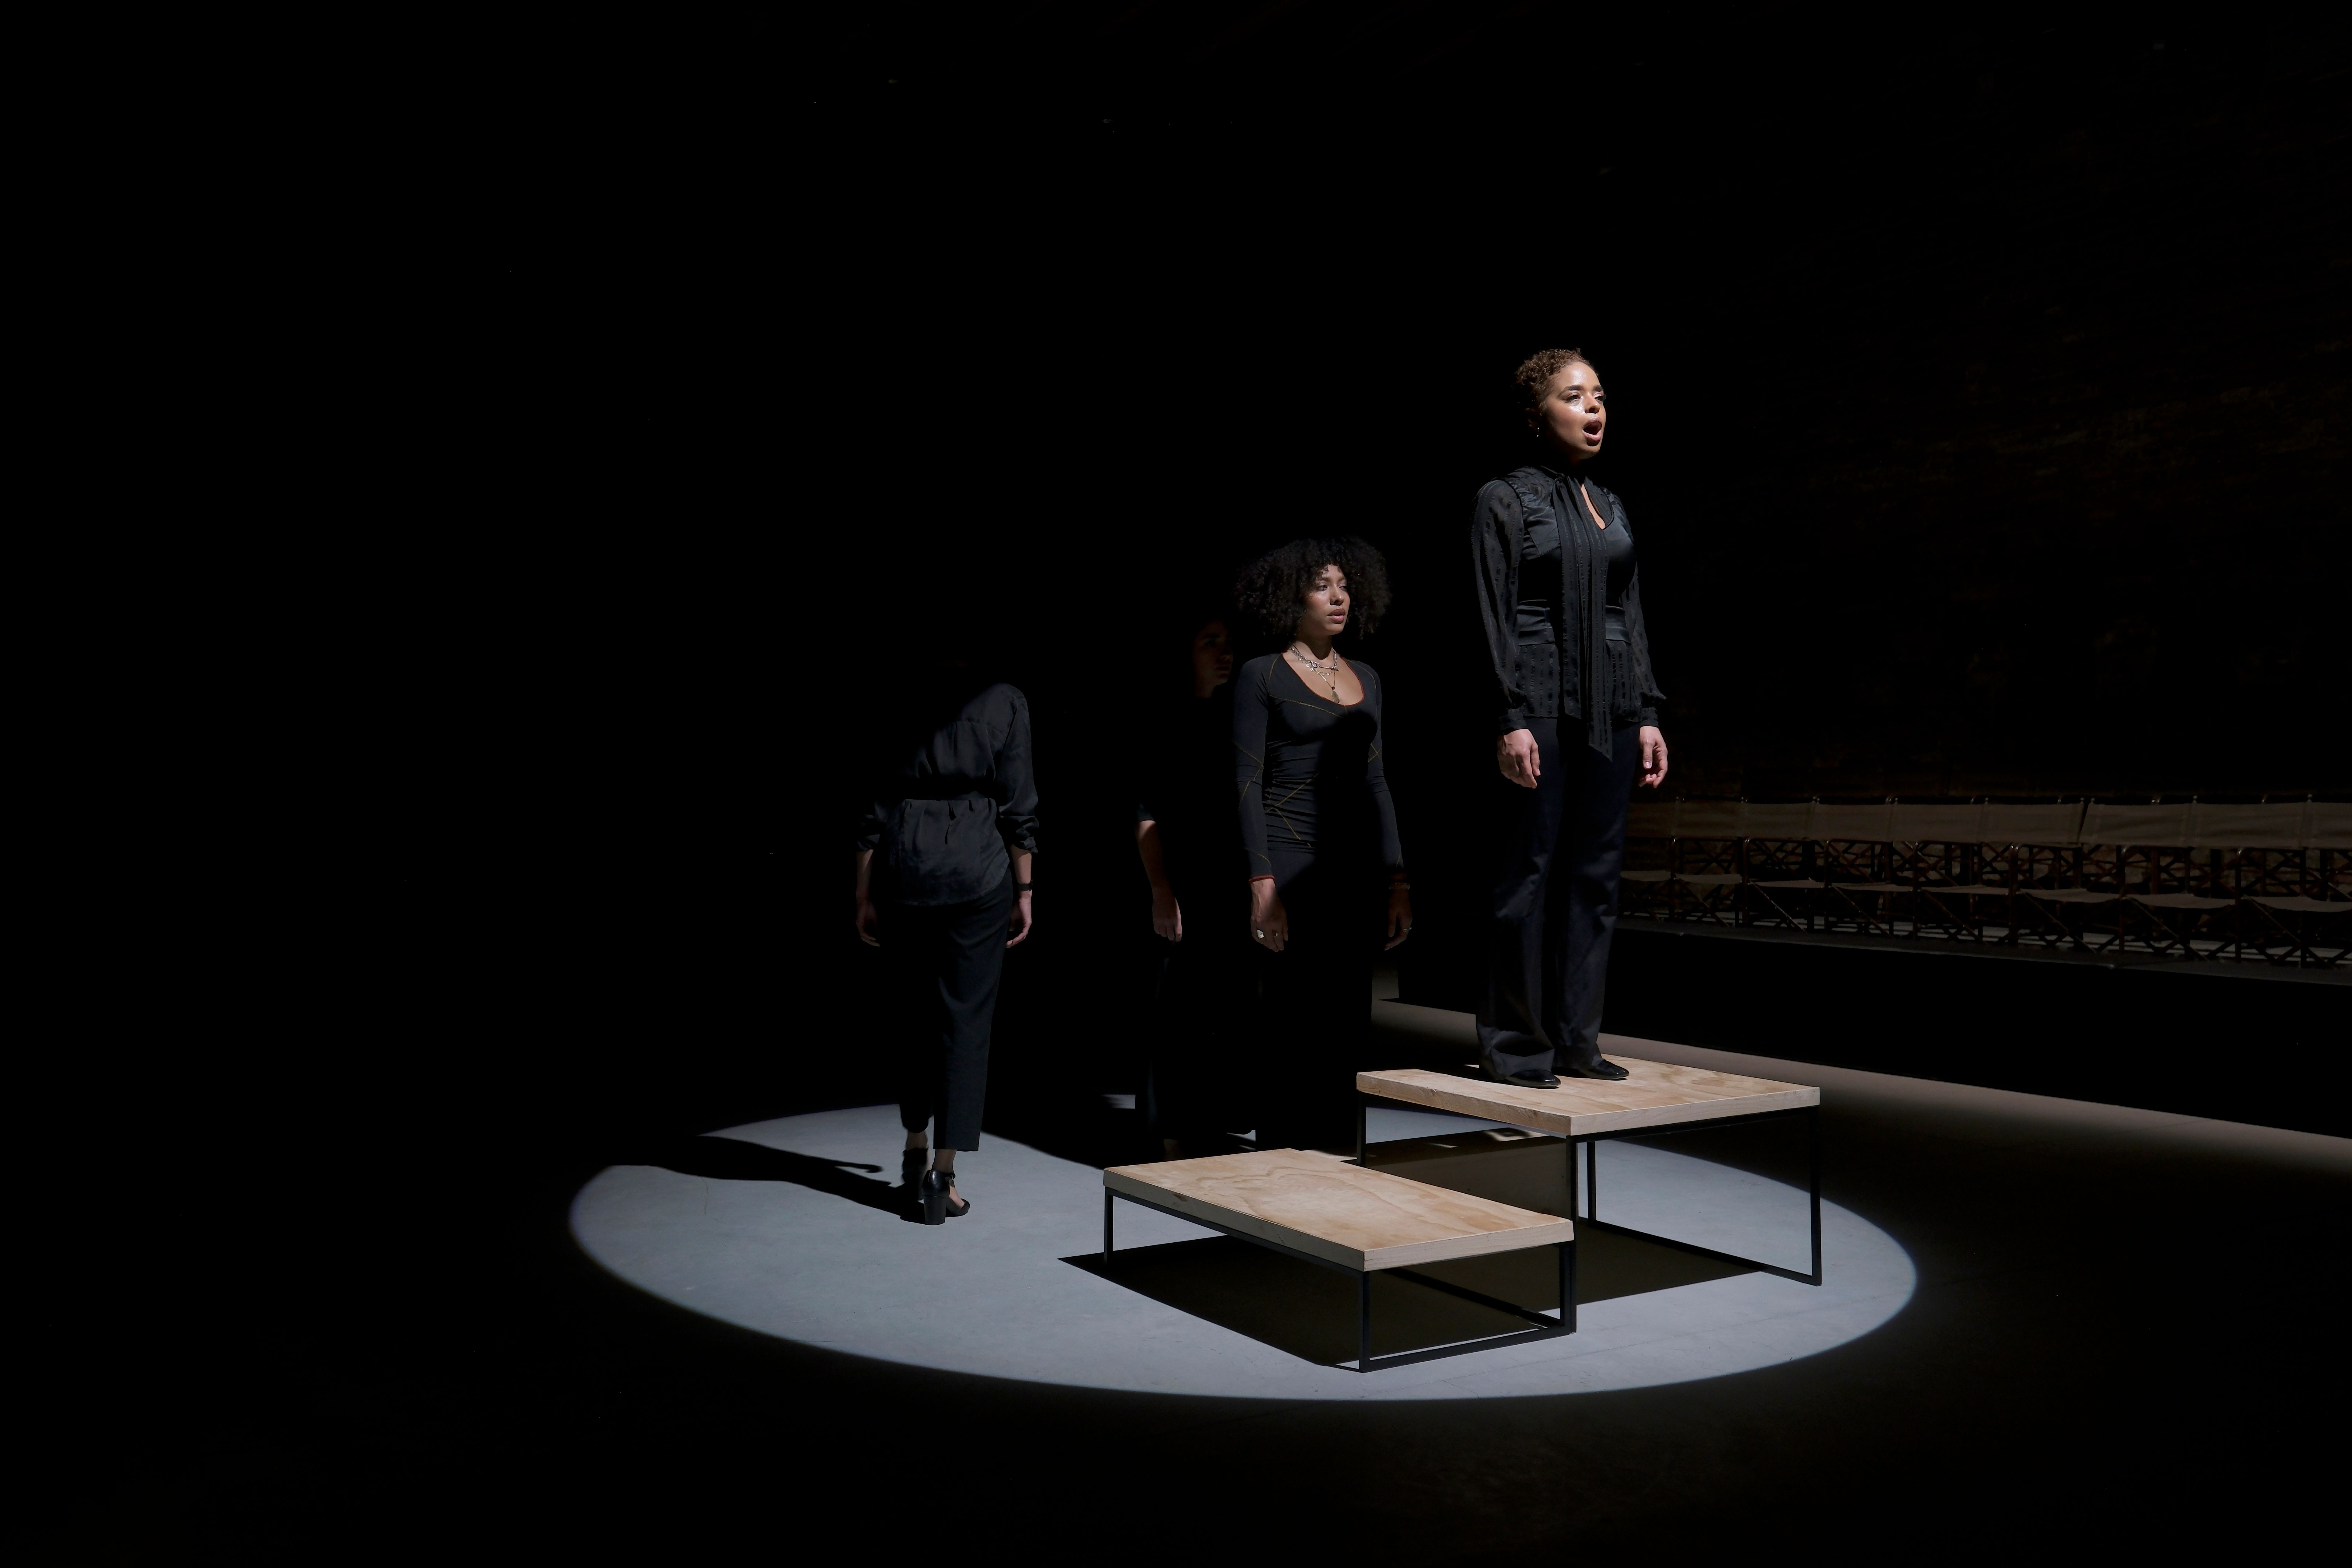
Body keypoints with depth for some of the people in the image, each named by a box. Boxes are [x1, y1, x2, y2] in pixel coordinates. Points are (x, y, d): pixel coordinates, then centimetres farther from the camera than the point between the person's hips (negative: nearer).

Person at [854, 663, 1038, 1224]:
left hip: (903, 873, 3)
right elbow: (1018, 810, -3)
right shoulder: (1004, 702, -1)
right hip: (978, 876, -2)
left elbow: (872, 809, 4)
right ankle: (942, 1176, 0)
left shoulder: (898, 701, 5)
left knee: (912, 1015, 17)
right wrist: (1024, 892, 4)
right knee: (966, 1021, 2)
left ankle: (915, 1148, 28)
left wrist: (865, 896, 9)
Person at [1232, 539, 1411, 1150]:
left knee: (1348, 1029, 6)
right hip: (1292, 865, -5)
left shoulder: (1365, 678, 15)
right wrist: (1261, 885, -13)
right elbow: (1248, 783, -5)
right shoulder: (1262, 676, -1)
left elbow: (1376, 783, 17)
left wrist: (1397, 880, 10)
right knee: (1297, 1025, -6)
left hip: (1357, 869, 5)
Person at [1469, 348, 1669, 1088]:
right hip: (1544, 711, -6)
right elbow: (1493, 616, -7)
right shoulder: (1505, 500, -1)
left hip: (1609, 713, 6)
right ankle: (1514, 1045, 6)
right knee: (1531, 873, -4)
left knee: (1596, 876, 6)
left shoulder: (1610, 508, 17)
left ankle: (1575, 1038, 15)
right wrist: (1511, 720, -15)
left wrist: (1646, 714, 10)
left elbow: (1631, 616, 17)